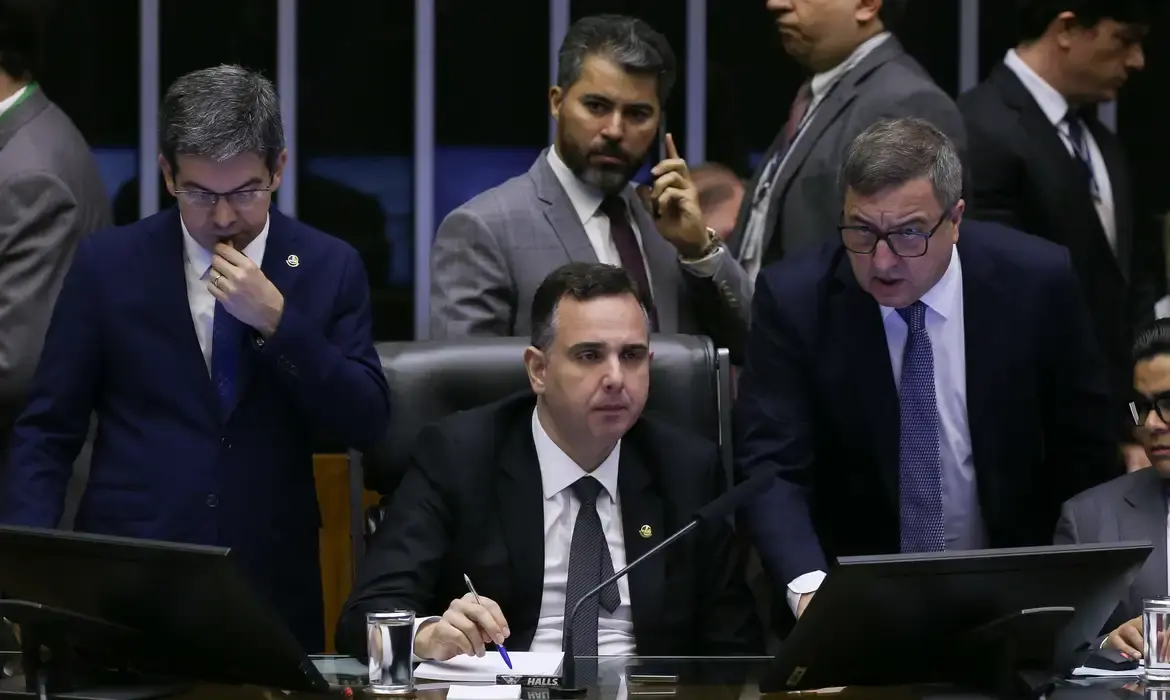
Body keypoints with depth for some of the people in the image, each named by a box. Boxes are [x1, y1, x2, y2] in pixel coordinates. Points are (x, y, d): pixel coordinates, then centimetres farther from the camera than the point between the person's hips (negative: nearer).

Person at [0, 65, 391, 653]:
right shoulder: (109, 264, 1)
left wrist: (276, 321, -14)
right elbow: (48, 428, 3)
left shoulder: (329, 268, 3)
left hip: (273, 593, 1)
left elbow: (367, 424, -3)